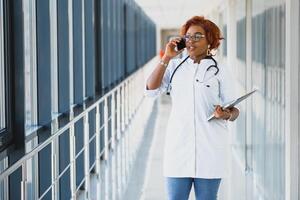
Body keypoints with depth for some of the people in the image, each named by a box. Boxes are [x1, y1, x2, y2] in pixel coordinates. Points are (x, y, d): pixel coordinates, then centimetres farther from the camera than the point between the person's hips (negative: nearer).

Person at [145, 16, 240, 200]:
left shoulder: (220, 72, 3)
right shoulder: (175, 67, 11)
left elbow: (234, 112, 3)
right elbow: (151, 89, -1)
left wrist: (226, 115, -20)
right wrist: (166, 58, -3)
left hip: (210, 149, -2)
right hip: (178, 145, 2)